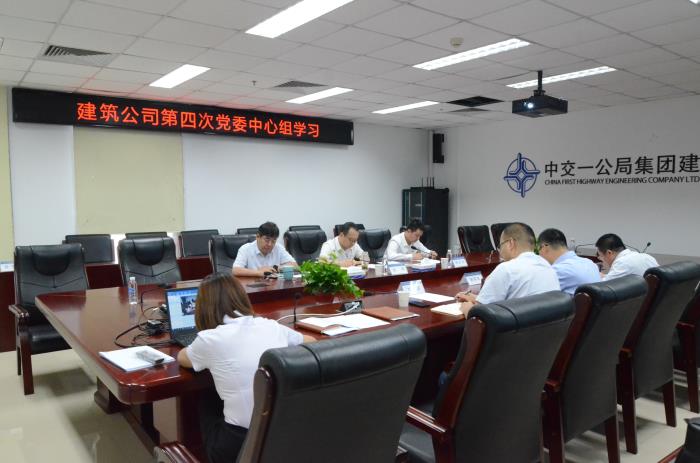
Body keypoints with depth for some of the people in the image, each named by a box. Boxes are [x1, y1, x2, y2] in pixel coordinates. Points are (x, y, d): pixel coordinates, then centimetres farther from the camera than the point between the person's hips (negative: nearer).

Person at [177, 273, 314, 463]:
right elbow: (310, 341, 25)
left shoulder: (210, 339, -7)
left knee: (207, 401, 27)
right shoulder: (272, 326, 3)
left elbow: (182, 358, 18)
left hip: (240, 444, -4)